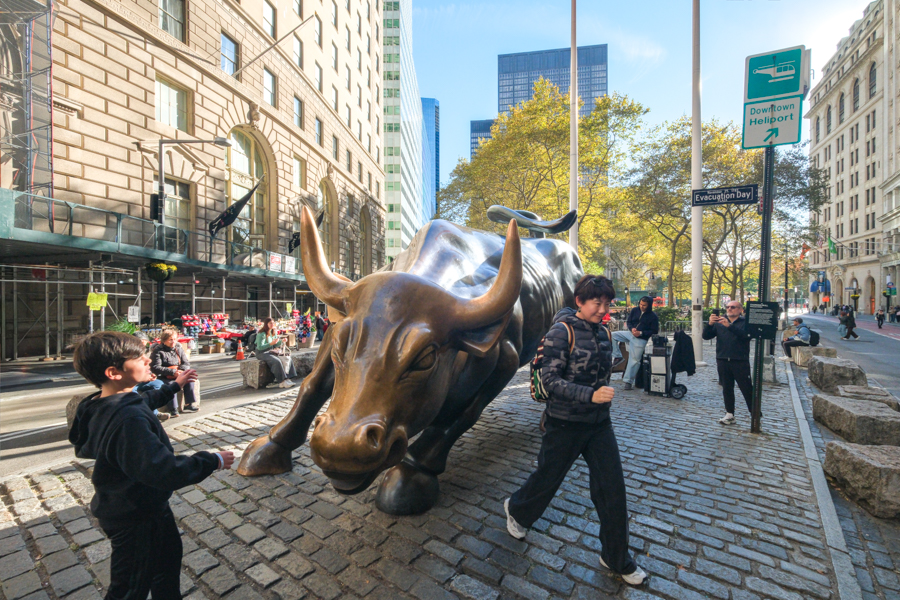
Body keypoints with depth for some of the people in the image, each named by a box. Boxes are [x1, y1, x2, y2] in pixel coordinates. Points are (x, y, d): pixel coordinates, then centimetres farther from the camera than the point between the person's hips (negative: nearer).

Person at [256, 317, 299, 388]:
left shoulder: (274, 332, 11)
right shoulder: (262, 334, -14)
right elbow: (260, 347, -22)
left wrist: (281, 341, -5)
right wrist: (271, 343, -29)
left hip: (271, 352, 8)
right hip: (262, 353, -8)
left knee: (287, 359, -12)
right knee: (277, 361, -33)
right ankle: (282, 381, -26)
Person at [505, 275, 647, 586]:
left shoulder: (603, 333, 3)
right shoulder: (562, 331, -18)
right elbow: (550, 379, -21)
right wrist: (590, 395, -29)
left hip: (599, 423, 6)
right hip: (565, 423, -5)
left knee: (612, 486, 7)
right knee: (548, 477, 14)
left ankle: (616, 557, 30)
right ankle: (516, 510, 45)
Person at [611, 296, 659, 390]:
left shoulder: (653, 316, -7)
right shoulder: (635, 310, 4)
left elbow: (654, 332, -7)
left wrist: (641, 333, -19)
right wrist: (632, 328, -11)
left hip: (641, 339, -5)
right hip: (630, 334, 5)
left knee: (635, 360, -6)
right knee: (613, 335, -13)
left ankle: (628, 381, 2)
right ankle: (617, 356, -5)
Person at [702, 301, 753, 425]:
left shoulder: (745, 322, 1)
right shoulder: (719, 323, 10)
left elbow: (746, 335, -19)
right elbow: (706, 336, 1)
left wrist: (729, 326, -29)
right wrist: (710, 324, -16)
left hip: (740, 362, -3)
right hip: (723, 361, 3)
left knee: (747, 389, 1)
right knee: (727, 389, 10)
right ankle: (729, 415, 19)